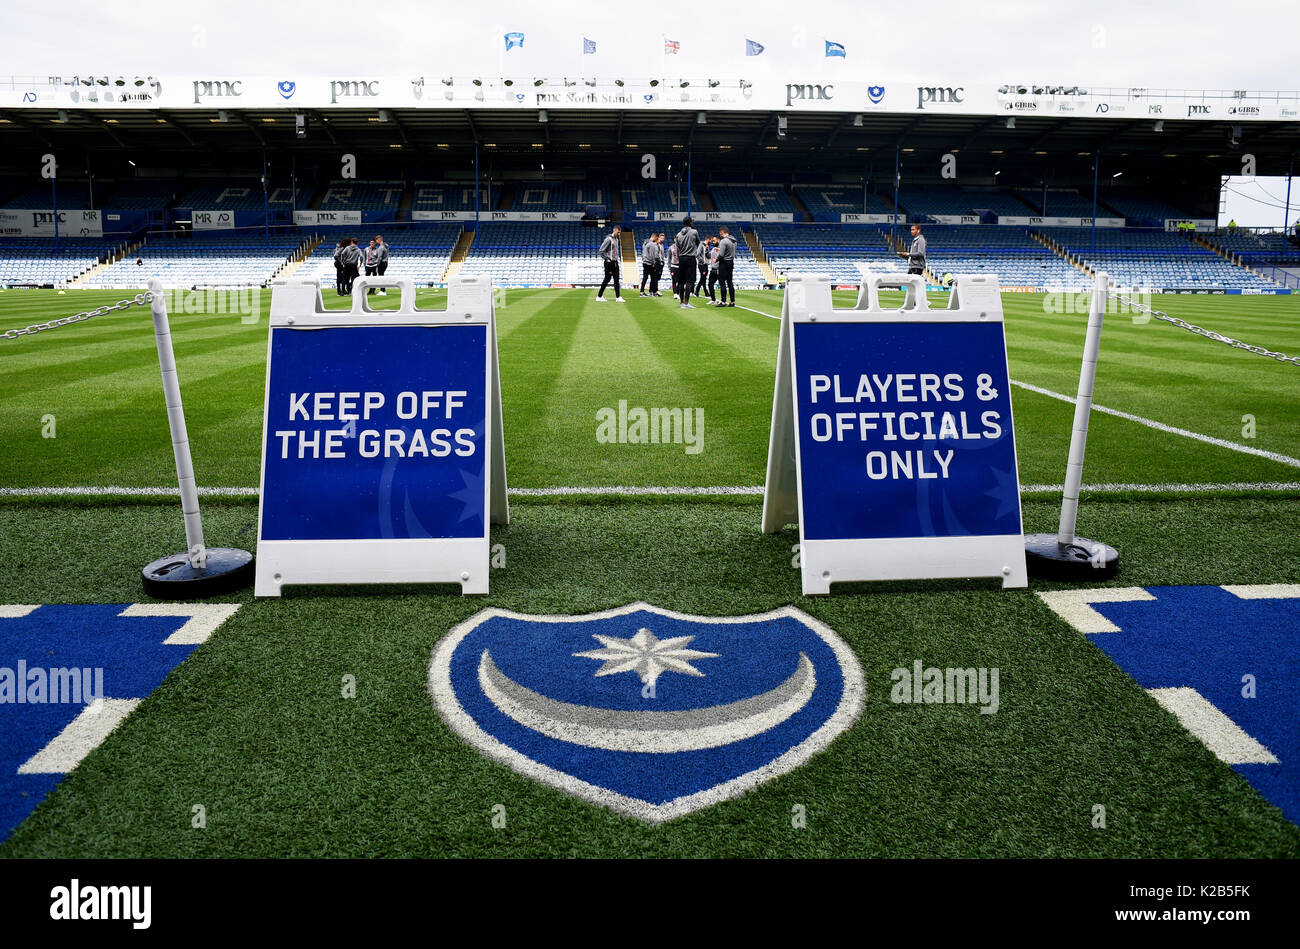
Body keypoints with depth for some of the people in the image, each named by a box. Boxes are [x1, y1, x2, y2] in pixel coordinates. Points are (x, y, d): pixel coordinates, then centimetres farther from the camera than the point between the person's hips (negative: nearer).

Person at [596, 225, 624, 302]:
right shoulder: (608, 239, -11)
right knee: (607, 279, -4)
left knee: (616, 280, 5)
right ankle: (599, 296, 4)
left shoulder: (616, 239, 15)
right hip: (609, 263, -8)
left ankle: (618, 297, 7)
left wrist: (617, 259, 14)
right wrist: (607, 259, -14)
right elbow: (601, 250, -15)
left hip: (615, 262, 8)